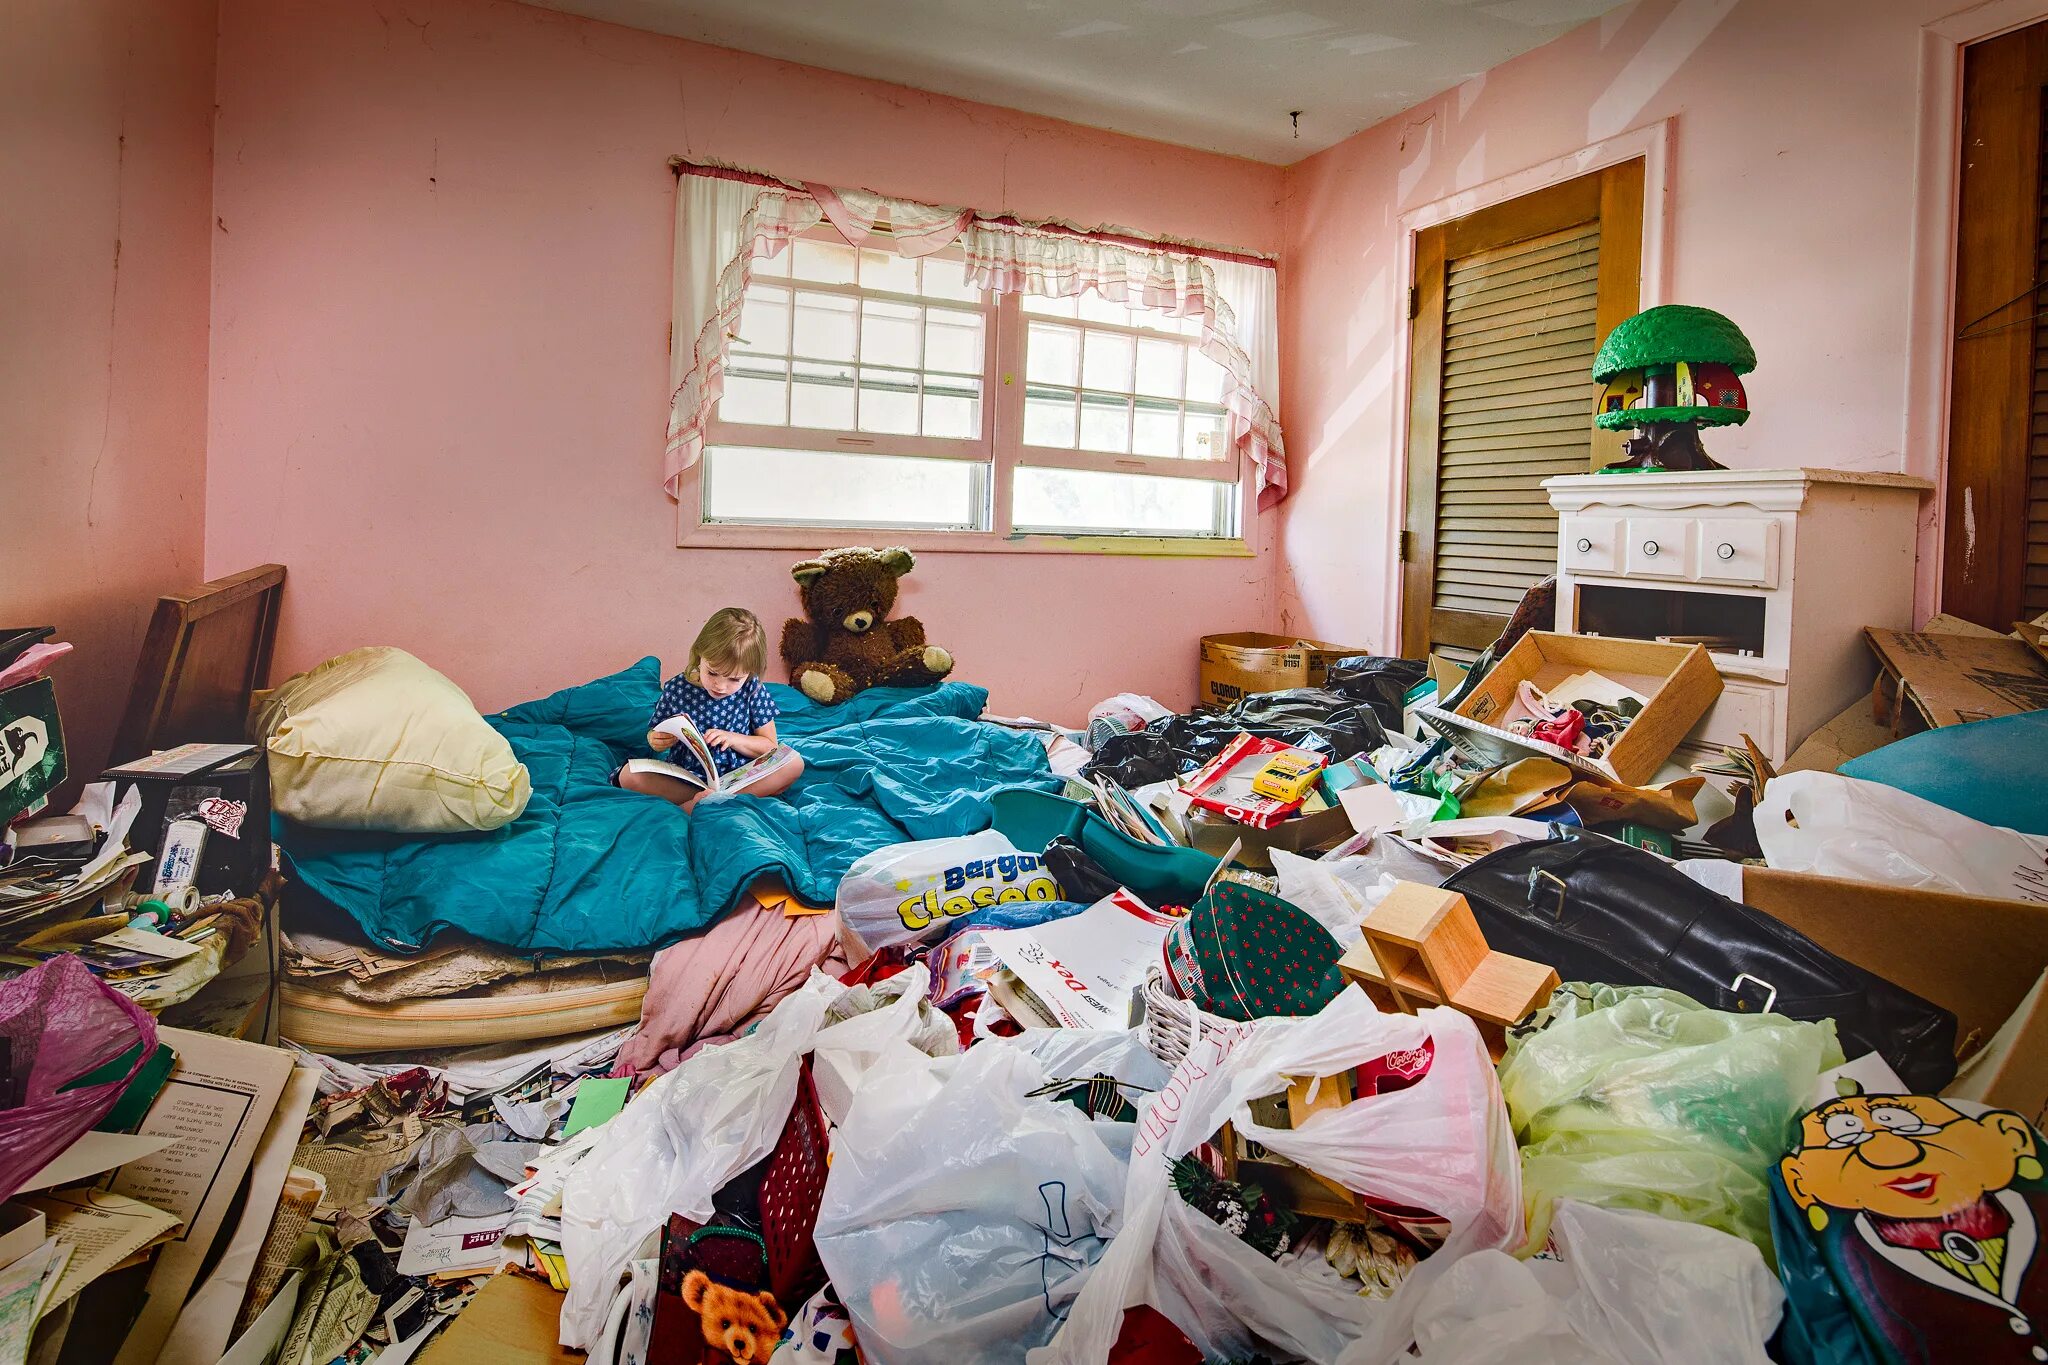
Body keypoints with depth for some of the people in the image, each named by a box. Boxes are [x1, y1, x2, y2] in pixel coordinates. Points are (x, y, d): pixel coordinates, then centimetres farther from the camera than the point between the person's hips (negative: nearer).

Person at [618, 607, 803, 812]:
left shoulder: (753, 690, -5)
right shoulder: (676, 689, -3)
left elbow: (770, 745, -1)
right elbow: (655, 732, 9)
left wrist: (732, 738, -17)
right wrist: (655, 741, -15)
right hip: (684, 778, 1)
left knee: (794, 763, -24)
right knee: (629, 776, -24)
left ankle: (698, 803, -30)